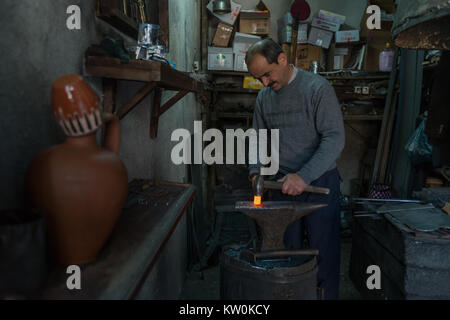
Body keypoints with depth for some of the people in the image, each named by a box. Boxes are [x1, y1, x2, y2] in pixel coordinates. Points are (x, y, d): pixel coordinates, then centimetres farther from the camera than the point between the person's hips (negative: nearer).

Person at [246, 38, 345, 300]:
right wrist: (256, 170, 1)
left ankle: (326, 294, 22)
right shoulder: (264, 97, 8)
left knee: (323, 253, 4)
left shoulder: (317, 88, -11)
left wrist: (304, 176, -25)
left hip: (319, 182, -5)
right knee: (287, 251, 12)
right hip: (283, 183, 5)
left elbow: (335, 139, -17)